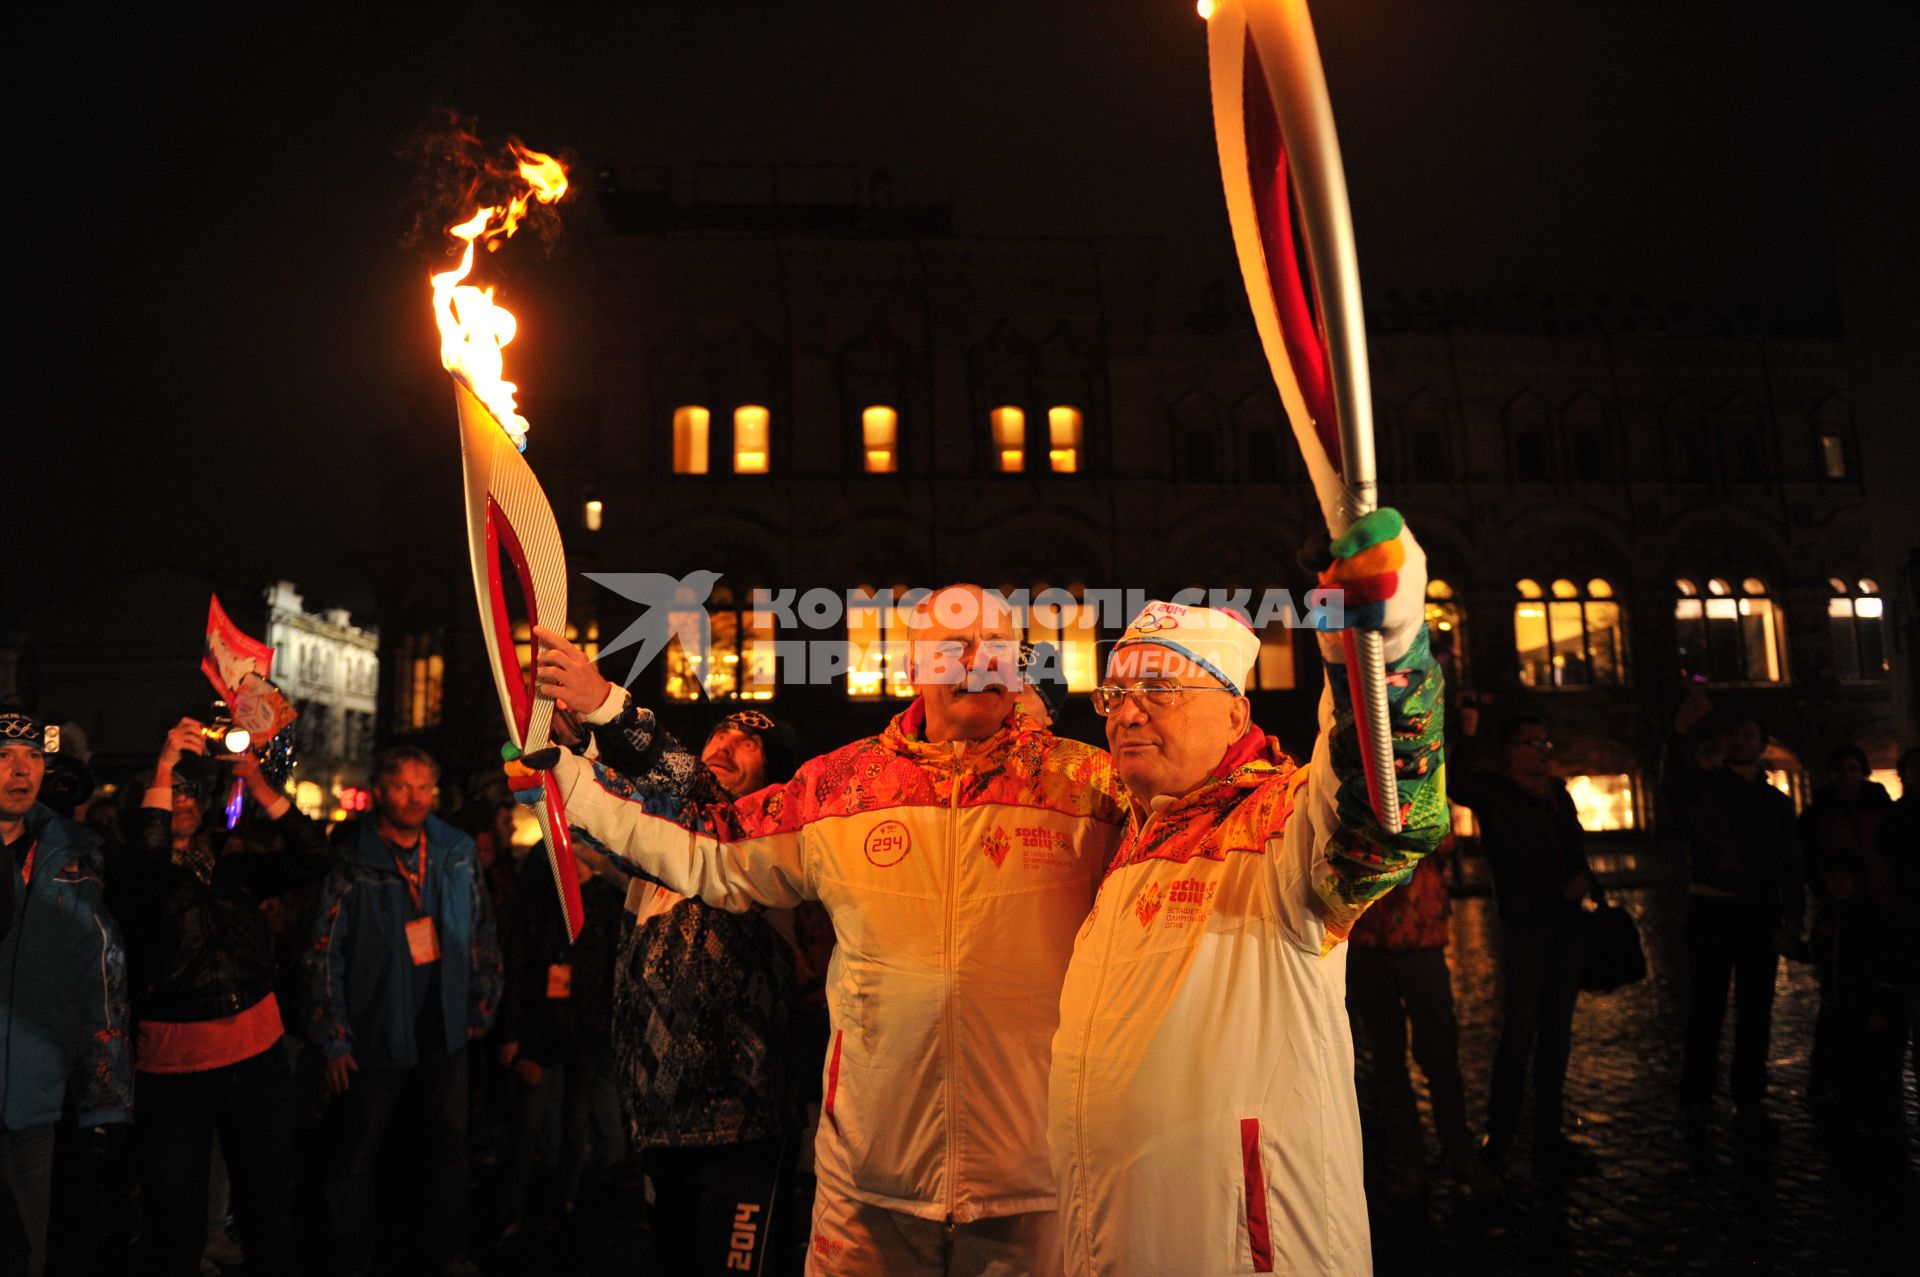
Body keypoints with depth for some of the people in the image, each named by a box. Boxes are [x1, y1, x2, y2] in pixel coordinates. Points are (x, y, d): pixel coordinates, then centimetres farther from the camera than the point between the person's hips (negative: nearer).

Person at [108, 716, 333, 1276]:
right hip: (175, 1067, -3)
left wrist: (260, 788, -11)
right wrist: (163, 766, -25)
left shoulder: (233, 867, 7)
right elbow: (144, 865, -27)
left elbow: (315, 861, -4)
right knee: (178, 1232, 9)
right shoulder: (130, 870, -4)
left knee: (271, 1210, 15)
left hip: (259, 1057, 4)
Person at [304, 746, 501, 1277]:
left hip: (445, 1034, 3)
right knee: (356, 1157, 10)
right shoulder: (353, 866, -10)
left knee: (448, 1145, 16)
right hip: (377, 1038, -3)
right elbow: (323, 955, -8)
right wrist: (332, 1040, -9)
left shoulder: (457, 856, -1)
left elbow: (483, 937, 7)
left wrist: (480, 1009, 7)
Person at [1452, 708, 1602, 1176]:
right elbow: (1459, 786, -27)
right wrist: (1467, 734, -35)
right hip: (1524, 926, -6)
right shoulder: (1494, 792, -4)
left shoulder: (1558, 793, 16)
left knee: (1556, 1035, 11)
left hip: (1568, 924, 7)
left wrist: (1584, 877, 2)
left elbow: (1576, 850, 22)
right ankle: (1498, 1138, 3)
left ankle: (1549, 1137, 20)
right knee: (1520, 1033, -8)